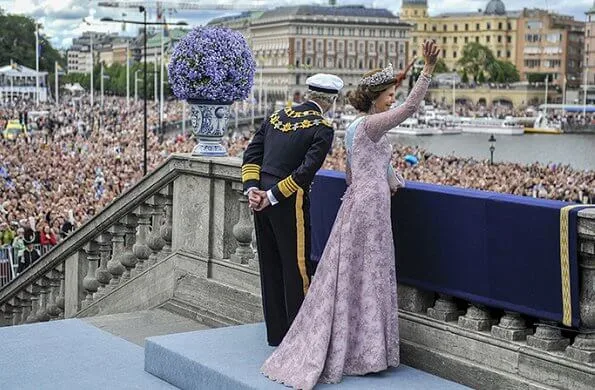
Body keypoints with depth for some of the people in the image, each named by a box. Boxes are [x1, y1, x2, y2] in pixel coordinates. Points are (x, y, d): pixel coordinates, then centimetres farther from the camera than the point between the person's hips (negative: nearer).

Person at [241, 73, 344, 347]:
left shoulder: (277, 115, 13)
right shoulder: (322, 128, -7)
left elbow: (251, 154, 7)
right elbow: (306, 171, -17)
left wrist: (252, 187, -1)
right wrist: (274, 197, -14)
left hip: (262, 197, 7)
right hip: (289, 202, -7)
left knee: (270, 265, 14)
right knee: (296, 266, 3)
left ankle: (276, 332, 24)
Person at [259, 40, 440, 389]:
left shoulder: (354, 128, 15)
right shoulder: (372, 124, -12)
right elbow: (411, 107, -26)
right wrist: (428, 69, -29)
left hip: (356, 202, 9)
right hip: (371, 205, -9)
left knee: (349, 277, 12)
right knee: (365, 279, -3)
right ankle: (363, 352, 5)